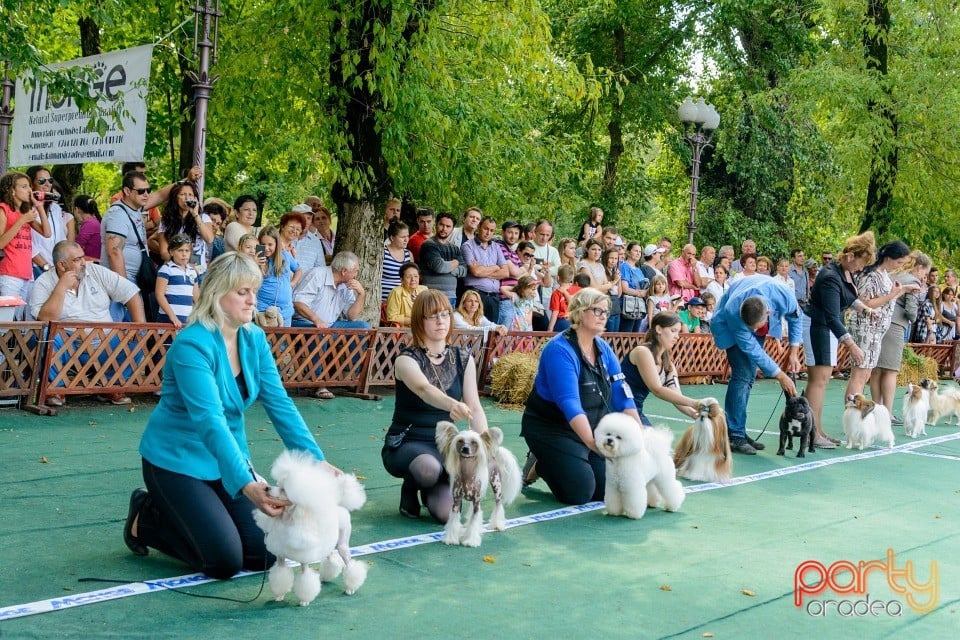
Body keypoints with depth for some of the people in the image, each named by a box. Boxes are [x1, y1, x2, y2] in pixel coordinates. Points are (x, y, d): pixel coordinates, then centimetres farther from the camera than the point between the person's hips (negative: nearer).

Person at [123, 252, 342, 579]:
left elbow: (279, 403, -5)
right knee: (225, 561, -13)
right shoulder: (192, 345, -25)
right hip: (177, 460, -7)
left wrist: (316, 460, -16)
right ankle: (146, 520, 12)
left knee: (265, 554, 1)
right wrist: (246, 485, -45)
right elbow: (209, 421, -35)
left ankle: (182, 516, 24)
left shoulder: (254, 338, -3)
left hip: (228, 458, 7)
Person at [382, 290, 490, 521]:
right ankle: (410, 489, -2)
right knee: (429, 468, -39)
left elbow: (475, 407, -3)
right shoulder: (406, 359, -11)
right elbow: (424, 390, -34)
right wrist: (453, 405, -55)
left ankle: (430, 490, 16)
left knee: (447, 512, -21)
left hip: (446, 445, 4)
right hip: (407, 443, -3)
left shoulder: (463, 358, 4)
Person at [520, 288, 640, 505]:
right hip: (550, 428, -7)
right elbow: (569, 402, -35)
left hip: (587, 428, 8)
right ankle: (538, 465, 11)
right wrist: (592, 442, -46)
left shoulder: (604, 349, 1)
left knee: (605, 489, 1)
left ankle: (549, 463, 22)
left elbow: (622, 395, -2)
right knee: (580, 492, -17)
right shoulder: (560, 349, -24)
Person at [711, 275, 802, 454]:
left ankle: (738, 432, 8)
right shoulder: (732, 312, -42)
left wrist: (794, 353, -15)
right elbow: (752, 350, -31)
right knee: (742, 374, -17)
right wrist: (781, 376, -25)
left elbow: (795, 319, -11)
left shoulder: (784, 297, -37)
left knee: (749, 376, 1)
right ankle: (734, 437, -15)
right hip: (729, 325, -4)